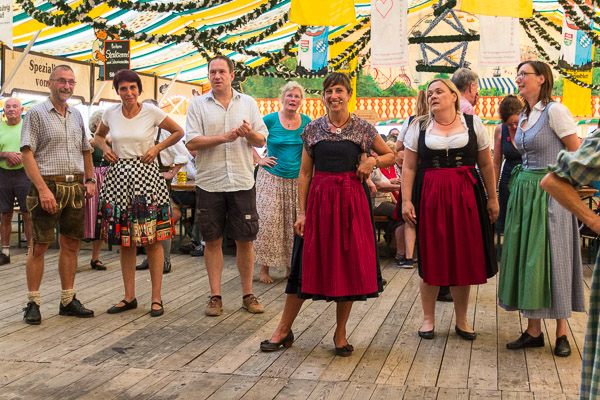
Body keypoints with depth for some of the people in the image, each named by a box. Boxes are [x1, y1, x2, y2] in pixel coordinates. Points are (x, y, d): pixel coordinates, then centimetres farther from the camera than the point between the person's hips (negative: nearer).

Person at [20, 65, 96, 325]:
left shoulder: (76, 115, 15)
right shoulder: (36, 113, -3)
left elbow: (86, 150, 23)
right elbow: (27, 154, -10)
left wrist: (90, 179, 9)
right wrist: (43, 189, -18)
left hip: (75, 187, 6)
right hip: (48, 186, -5)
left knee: (71, 244, 9)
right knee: (39, 246, -2)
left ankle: (68, 300, 18)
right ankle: (33, 303, 7)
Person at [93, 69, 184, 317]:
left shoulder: (152, 112, -3)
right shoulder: (110, 113, 6)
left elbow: (178, 132, 7)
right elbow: (98, 136, 25)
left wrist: (157, 148, -4)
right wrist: (105, 148, 5)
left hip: (146, 175, -3)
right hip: (119, 177, 3)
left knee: (152, 239, -2)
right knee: (124, 240, 6)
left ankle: (156, 297, 5)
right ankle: (129, 297, 16)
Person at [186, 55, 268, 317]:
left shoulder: (248, 103, 11)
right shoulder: (198, 104, 5)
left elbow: (262, 140, 9)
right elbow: (191, 142, -5)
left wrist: (250, 134, -14)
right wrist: (224, 137, -15)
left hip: (242, 182, 1)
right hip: (209, 183, -1)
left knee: (245, 240, 4)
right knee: (213, 241, 4)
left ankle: (248, 295, 16)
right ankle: (215, 296, 14)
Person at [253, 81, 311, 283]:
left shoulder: (306, 122, 5)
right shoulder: (271, 119, -4)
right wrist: (259, 160, -2)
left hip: (297, 180, 3)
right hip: (272, 178, -3)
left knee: (294, 223, 4)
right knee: (268, 221, -5)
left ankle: (291, 267, 16)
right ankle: (264, 268, 4)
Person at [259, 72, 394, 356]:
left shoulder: (363, 128, 3)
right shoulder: (313, 129, 5)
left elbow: (390, 155, 14)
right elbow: (304, 173, 5)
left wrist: (372, 161, -8)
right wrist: (301, 212, -1)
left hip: (351, 199, 0)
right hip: (318, 198, 0)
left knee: (349, 263, 3)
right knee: (307, 262, 3)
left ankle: (340, 333, 18)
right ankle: (284, 330, 14)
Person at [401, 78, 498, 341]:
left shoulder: (473, 124, 7)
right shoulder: (419, 127, 6)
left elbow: (486, 165, 9)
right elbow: (409, 168, 3)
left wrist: (492, 198, 7)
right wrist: (406, 200, -5)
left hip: (465, 198, 1)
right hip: (429, 198, 0)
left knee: (464, 258, 4)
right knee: (430, 259, 3)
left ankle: (461, 321, 18)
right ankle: (428, 318, 17)